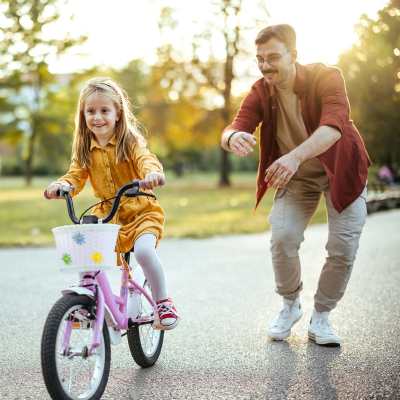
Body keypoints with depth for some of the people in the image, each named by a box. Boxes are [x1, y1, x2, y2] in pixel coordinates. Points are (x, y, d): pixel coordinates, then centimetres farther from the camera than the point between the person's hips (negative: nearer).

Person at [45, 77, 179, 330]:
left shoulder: (130, 142, -7)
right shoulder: (85, 150, 6)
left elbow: (146, 160, -24)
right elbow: (76, 176, -1)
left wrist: (153, 174, -48)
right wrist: (61, 185, -25)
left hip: (140, 211, -4)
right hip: (106, 214, 5)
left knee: (144, 250, -29)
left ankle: (163, 302, -9)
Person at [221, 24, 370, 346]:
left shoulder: (327, 78, -26)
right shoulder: (260, 93, -15)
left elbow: (333, 127, -43)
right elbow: (233, 129, -27)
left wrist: (295, 156, -61)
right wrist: (233, 137, -54)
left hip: (341, 171, -2)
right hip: (296, 177, 2)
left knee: (343, 249, -7)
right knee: (282, 239, -15)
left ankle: (321, 317, 15)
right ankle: (290, 306, 13)